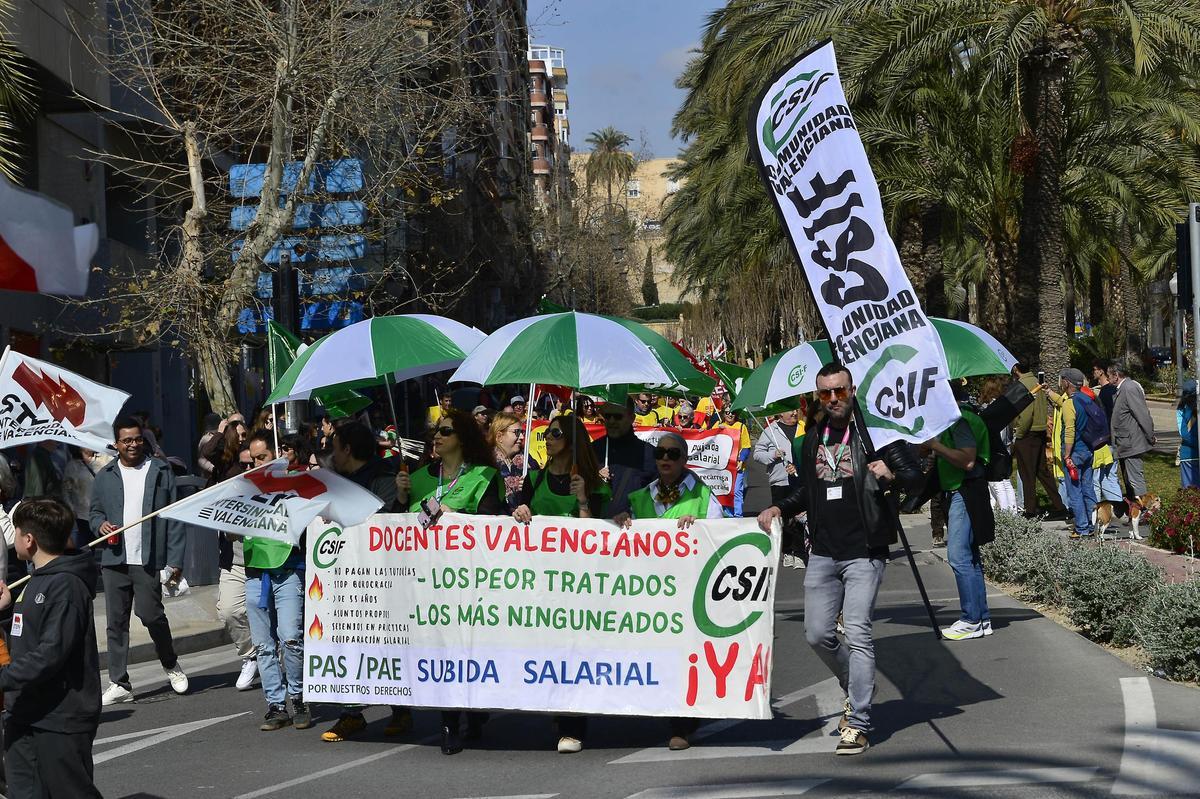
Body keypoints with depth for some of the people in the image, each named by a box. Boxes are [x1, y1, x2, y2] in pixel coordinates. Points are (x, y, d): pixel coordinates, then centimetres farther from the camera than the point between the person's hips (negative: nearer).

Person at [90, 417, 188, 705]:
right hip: (114, 559, 3)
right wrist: (100, 524, -6)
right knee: (116, 621, 3)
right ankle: (119, 683, 9)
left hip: (149, 559, -3)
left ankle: (171, 665, 18)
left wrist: (175, 560, -5)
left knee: (150, 613, -9)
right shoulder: (105, 476, 11)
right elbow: (95, 511, 20)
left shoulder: (161, 472, 3)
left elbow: (174, 518, 1)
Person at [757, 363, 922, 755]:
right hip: (823, 552, 6)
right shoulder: (813, 437, 12)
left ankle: (858, 723, -7)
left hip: (864, 552, -6)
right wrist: (778, 508, 8)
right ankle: (856, 689, 32)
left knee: (857, 634, -11)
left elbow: (916, 479, -8)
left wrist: (891, 475, -29)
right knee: (817, 634, 7)